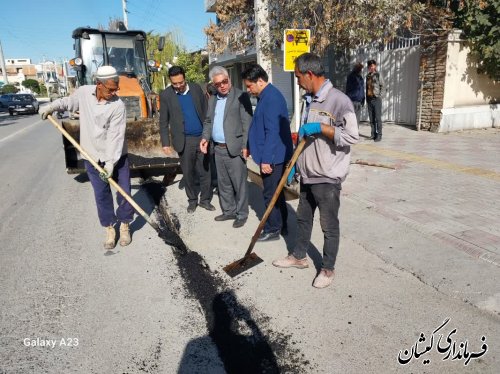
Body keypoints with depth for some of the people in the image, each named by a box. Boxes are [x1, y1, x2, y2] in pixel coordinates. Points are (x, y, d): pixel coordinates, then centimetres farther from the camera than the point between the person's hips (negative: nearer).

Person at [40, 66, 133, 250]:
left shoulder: (118, 105, -17)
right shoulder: (83, 92, -5)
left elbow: (115, 136, -21)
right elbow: (68, 102, 20)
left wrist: (111, 163, -24)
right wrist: (52, 106, 2)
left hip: (117, 157, -2)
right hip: (93, 157, 3)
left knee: (124, 192, 5)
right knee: (102, 195, 6)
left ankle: (124, 225, 24)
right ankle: (110, 228, 21)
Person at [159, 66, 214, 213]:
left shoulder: (196, 88, 3)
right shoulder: (165, 95, -2)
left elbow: (206, 111, 8)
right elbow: (163, 121, -1)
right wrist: (165, 143, -5)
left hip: (202, 137, 2)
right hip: (184, 140, -1)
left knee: (205, 171, 6)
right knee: (188, 172, 8)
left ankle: (205, 199, 20)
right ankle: (192, 200, 23)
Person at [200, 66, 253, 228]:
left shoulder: (241, 96, -7)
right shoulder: (212, 99, 14)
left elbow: (247, 123, -12)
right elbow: (208, 121, 20)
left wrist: (245, 145, -18)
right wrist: (205, 137, 2)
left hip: (234, 148, -7)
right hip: (218, 149, 7)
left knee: (239, 183, 2)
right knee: (223, 183, 16)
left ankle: (241, 214, 14)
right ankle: (228, 211, 30)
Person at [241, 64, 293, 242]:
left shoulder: (272, 98, -19)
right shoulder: (266, 96, 13)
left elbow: (273, 132, -24)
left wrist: (266, 159, -23)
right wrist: (251, 147, 24)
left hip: (273, 157, -10)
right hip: (273, 155, 10)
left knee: (271, 194, 1)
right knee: (276, 192, 17)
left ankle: (272, 230, 14)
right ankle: (281, 225, 29)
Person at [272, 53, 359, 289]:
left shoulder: (339, 100, -16)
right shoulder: (310, 100, 11)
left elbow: (352, 136, -21)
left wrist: (321, 127, -23)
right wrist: (294, 164, 16)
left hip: (327, 177, -8)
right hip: (307, 174, 8)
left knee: (329, 226, 7)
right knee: (303, 218, 21)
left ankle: (328, 268, 25)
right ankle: (299, 256, 40)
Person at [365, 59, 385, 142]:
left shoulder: (378, 75, 0)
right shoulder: (368, 76, 14)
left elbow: (382, 86, 0)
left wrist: (379, 96, -8)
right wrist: (366, 99, 11)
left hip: (376, 99, -5)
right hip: (369, 99, 5)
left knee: (378, 118, -5)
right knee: (371, 119, 7)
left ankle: (379, 135, -2)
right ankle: (373, 134, 14)